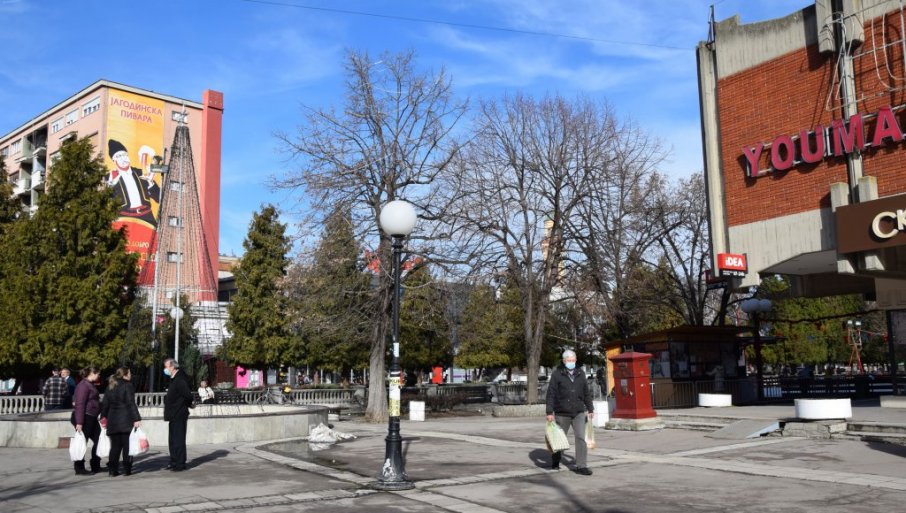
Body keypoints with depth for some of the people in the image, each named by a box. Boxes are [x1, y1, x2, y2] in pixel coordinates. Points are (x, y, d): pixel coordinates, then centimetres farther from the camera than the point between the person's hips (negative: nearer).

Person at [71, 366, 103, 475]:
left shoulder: (90, 384, 16)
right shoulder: (84, 385, -15)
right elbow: (80, 404, -21)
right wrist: (79, 423, -24)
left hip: (91, 418, 10)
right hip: (84, 418, -10)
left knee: (98, 440, 10)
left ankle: (96, 466, 18)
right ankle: (79, 468, 7)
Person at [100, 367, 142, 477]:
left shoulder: (110, 387, 12)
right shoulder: (127, 386, -8)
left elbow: (105, 404, 14)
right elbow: (131, 404, -13)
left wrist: (103, 418, 22)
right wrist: (136, 418, -14)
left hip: (113, 420, 6)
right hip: (126, 420, -6)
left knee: (115, 446, 10)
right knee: (127, 445, 2)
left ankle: (112, 470, 7)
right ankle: (127, 469, 3)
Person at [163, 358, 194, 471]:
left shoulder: (180, 380, -19)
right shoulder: (174, 379, 13)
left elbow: (188, 395, -26)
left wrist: (189, 404, -8)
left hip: (179, 415, -10)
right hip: (174, 415, 10)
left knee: (178, 440, -4)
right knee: (172, 440, 16)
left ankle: (180, 464, 2)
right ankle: (174, 462, 25)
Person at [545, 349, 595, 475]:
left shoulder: (580, 374, 8)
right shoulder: (557, 374, -4)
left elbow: (586, 393, 14)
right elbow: (551, 394, -6)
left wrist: (590, 409, 11)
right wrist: (549, 412, -11)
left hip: (579, 413, 2)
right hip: (562, 413, -2)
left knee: (581, 438, -10)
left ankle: (581, 466, -7)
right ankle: (555, 463, 30)